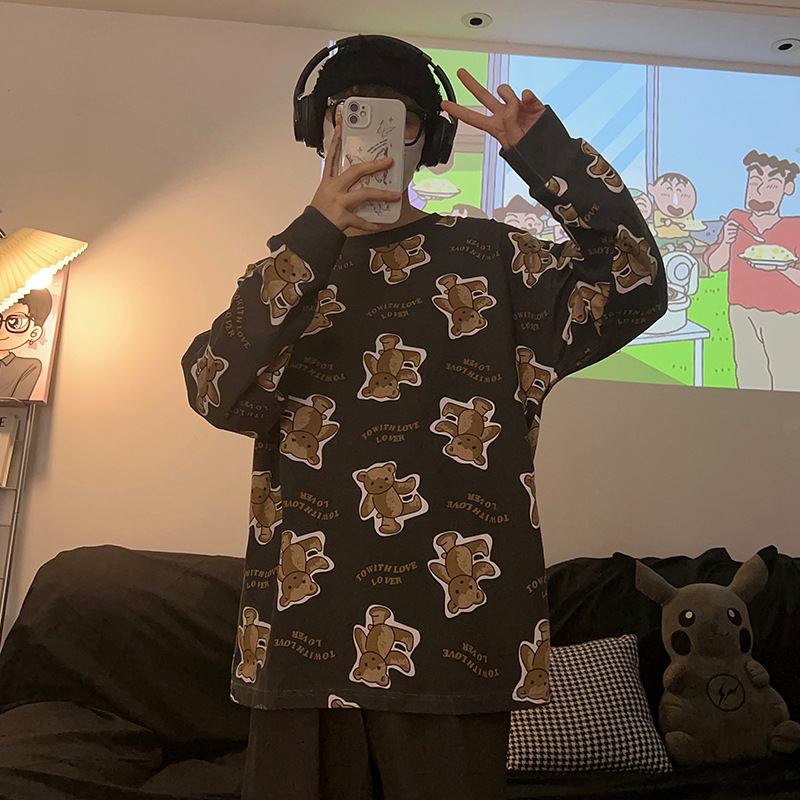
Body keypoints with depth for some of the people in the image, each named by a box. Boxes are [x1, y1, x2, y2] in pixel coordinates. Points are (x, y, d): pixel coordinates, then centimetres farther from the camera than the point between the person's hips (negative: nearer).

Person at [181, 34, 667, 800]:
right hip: (303, 626, 2)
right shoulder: (286, 268, 12)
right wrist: (313, 237, -14)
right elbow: (218, 392, -5)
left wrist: (545, 151, -10)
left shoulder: (489, 255, 8)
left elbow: (631, 291, -5)